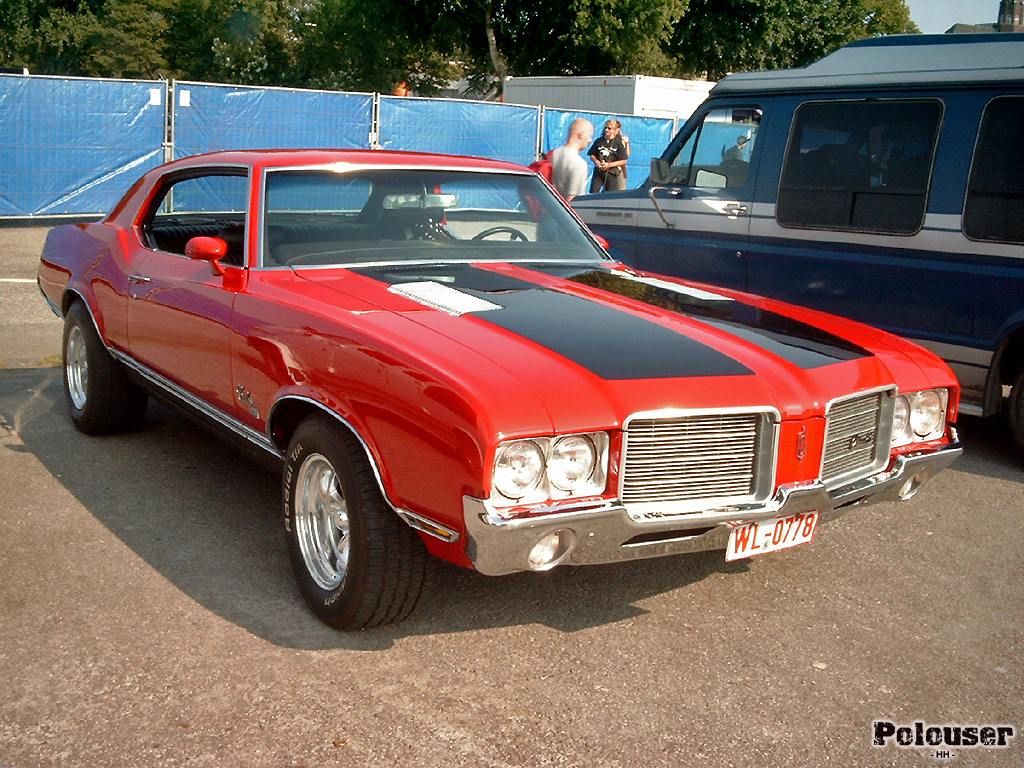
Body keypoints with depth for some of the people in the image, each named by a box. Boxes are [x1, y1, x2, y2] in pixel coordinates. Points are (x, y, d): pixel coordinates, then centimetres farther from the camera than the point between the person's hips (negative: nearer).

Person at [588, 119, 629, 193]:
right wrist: (596, 161, -10)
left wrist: (609, 165, -14)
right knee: (593, 193, -4)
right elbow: (592, 155, 13)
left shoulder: (619, 143, -5)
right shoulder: (599, 141, 4)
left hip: (611, 173, -2)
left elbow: (623, 161, -6)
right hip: (598, 171, 2)